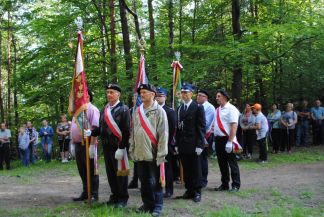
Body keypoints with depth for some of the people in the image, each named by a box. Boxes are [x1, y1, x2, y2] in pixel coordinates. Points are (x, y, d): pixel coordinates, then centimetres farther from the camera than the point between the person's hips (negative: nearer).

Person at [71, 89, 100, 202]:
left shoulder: (92, 109, -10)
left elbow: (95, 128, -17)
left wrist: (92, 145, -22)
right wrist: (73, 143, 16)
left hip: (88, 144, -8)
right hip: (78, 144, 8)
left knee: (91, 170, 0)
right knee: (82, 170, 13)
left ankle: (94, 194, 7)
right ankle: (85, 193, 23)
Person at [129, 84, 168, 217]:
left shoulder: (159, 111, -6)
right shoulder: (137, 111, 10)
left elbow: (163, 134, -9)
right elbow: (132, 132, 14)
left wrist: (161, 154, -13)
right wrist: (132, 150, 10)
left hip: (153, 154, -5)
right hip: (140, 153, 5)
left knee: (155, 181, 3)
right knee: (144, 180, 13)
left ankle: (157, 206, 15)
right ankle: (147, 203, 27)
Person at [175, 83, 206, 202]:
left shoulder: (198, 107, -4)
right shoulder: (179, 108, 12)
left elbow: (202, 127, -7)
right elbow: (178, 127, 13)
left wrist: (200, 144, -13)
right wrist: (177, 143, 9)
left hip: (193, 144, -5)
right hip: (182, 144, 5)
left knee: (196, 169, 3)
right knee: (186, 169, 9)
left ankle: (197, 192, 11)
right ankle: (189, 190, 18)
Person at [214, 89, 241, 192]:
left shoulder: (231, 109, -11)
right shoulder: (217, 110, 13)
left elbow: (234, 125, -18)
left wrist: (230, 141, -23)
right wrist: (215, 141, 14)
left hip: (227, 139, -8)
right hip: (218, 139, 8)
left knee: (232, 162, 1)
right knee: (222, 162, 13)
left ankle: (236, 185, 11)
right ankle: (224, 184, 24)